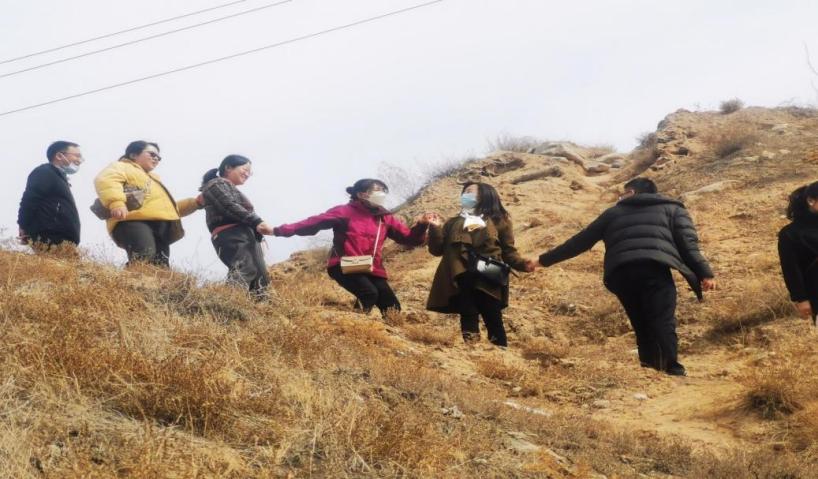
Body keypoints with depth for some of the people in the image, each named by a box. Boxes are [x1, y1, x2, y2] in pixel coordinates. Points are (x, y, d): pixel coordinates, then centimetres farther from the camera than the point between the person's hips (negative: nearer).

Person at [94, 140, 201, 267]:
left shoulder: (153, 180, 45)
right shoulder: (122, 167, 18)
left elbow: (170, 208, 47)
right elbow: (106, 179, -5)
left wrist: (195, 203, 31)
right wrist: (116, 202, -25)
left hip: (160, 227, 8)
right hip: (134, 222, -8)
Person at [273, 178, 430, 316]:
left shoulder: (385, 218, 12)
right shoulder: (345, 212, -3)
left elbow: (409, 238, 11)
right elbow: (314, 223, -7)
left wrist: (420, 226, -12)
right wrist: (280, 230, -14)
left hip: (372, 270, 6)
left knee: (393, 309, -2)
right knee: (369, 293, -31)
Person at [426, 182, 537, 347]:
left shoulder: (498, 221, 15)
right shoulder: (454, 223, 24)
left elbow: (508, 252, 10)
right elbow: (437, 249, 17)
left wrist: (522, 264, -9)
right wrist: (435, 229, 2)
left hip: (488, 281, -2)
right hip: (461, 281, 2)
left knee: (494, 324, -6)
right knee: (469, 325, -4)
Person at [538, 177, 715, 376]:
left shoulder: (613, 212, 32)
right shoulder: (672, 208, 28)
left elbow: (581, 241, 35)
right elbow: (687, 242, 11)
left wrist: (545, 259, 44)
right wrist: (704, 273, 3)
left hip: (621, 273, 2)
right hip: (655, 269, -2)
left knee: (642, 325, 12)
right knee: (663, 322, -11)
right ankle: (672, 370, -28)